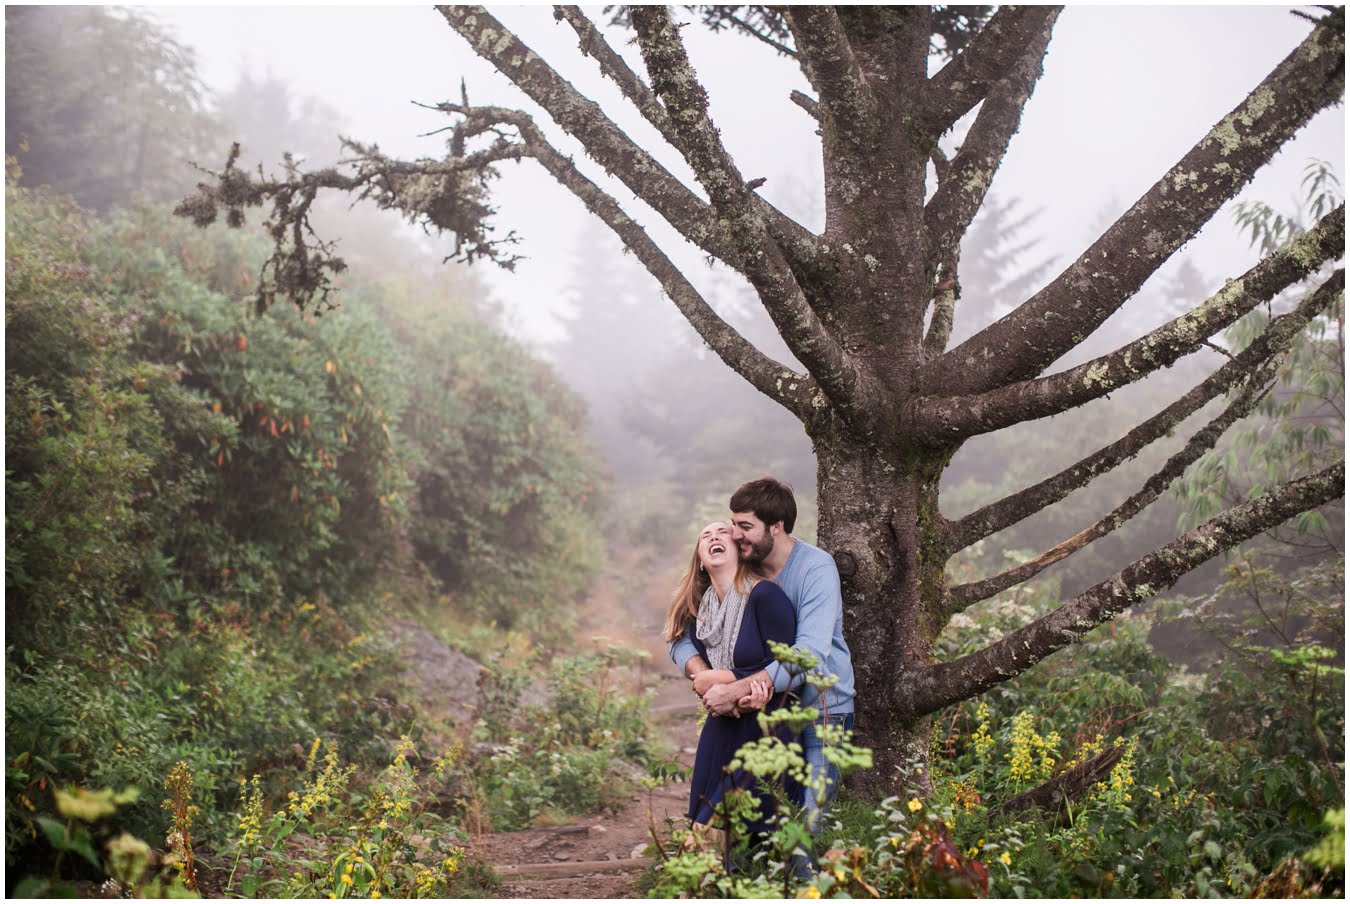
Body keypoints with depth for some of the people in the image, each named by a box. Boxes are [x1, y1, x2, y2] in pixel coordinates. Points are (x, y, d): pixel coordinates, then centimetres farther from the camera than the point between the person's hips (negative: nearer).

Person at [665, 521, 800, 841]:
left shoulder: (764, 595, -13)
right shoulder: (697, 613, 8)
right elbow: (703, 676, 3)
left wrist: (724, 679, -14)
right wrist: (735, 700, -20)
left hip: (767, 728, -6)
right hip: (723, 728, 6)